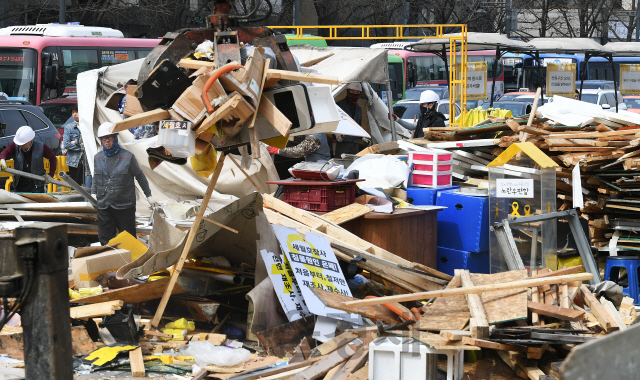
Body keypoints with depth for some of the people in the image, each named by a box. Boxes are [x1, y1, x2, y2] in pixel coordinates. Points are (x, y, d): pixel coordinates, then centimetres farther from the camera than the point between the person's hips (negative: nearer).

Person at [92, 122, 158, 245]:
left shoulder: (128, 157, -5)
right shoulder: (98, 158, 8)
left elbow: (140, 176, 6)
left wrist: (149, 196, 9)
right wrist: (93, 193, 8)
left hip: (124, 206, -3)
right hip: (104, 207, 4)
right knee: (105, 239, 4)